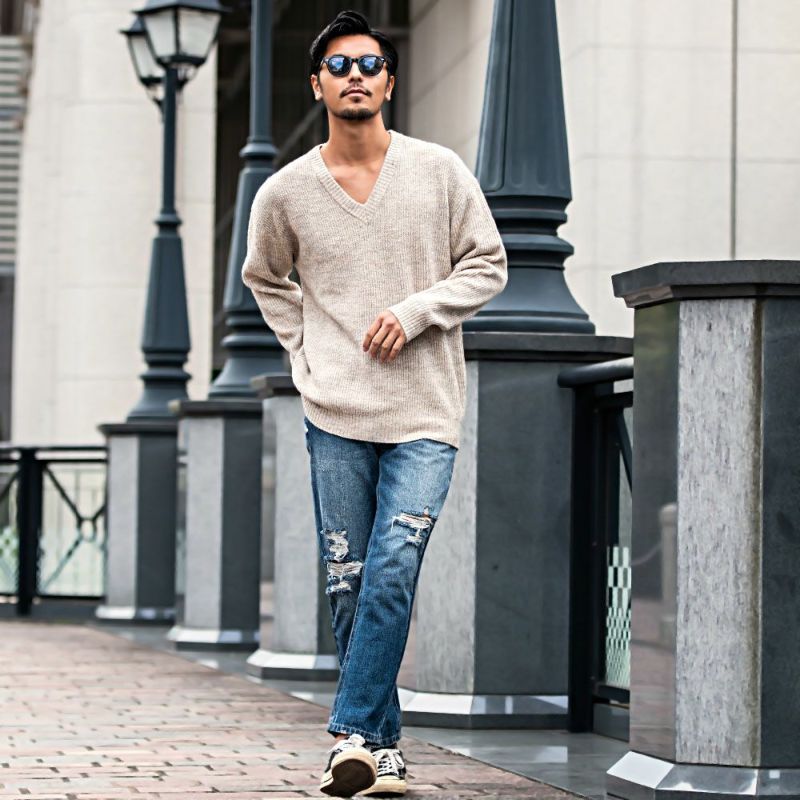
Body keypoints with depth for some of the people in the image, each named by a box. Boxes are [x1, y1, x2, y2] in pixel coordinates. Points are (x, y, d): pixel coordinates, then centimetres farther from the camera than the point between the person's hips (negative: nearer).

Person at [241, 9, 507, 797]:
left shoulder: (440, 171, 0)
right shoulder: (285, 191, 4)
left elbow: (488, 265, 6)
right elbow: (264, 278, 21)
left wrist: (413, 312, -8)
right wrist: (305, 355, 8)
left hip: (425, 413, -1)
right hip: (334, 413, 1)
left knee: (393, 573, -14)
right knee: (348, 586, 2)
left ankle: (353, 733, -8)